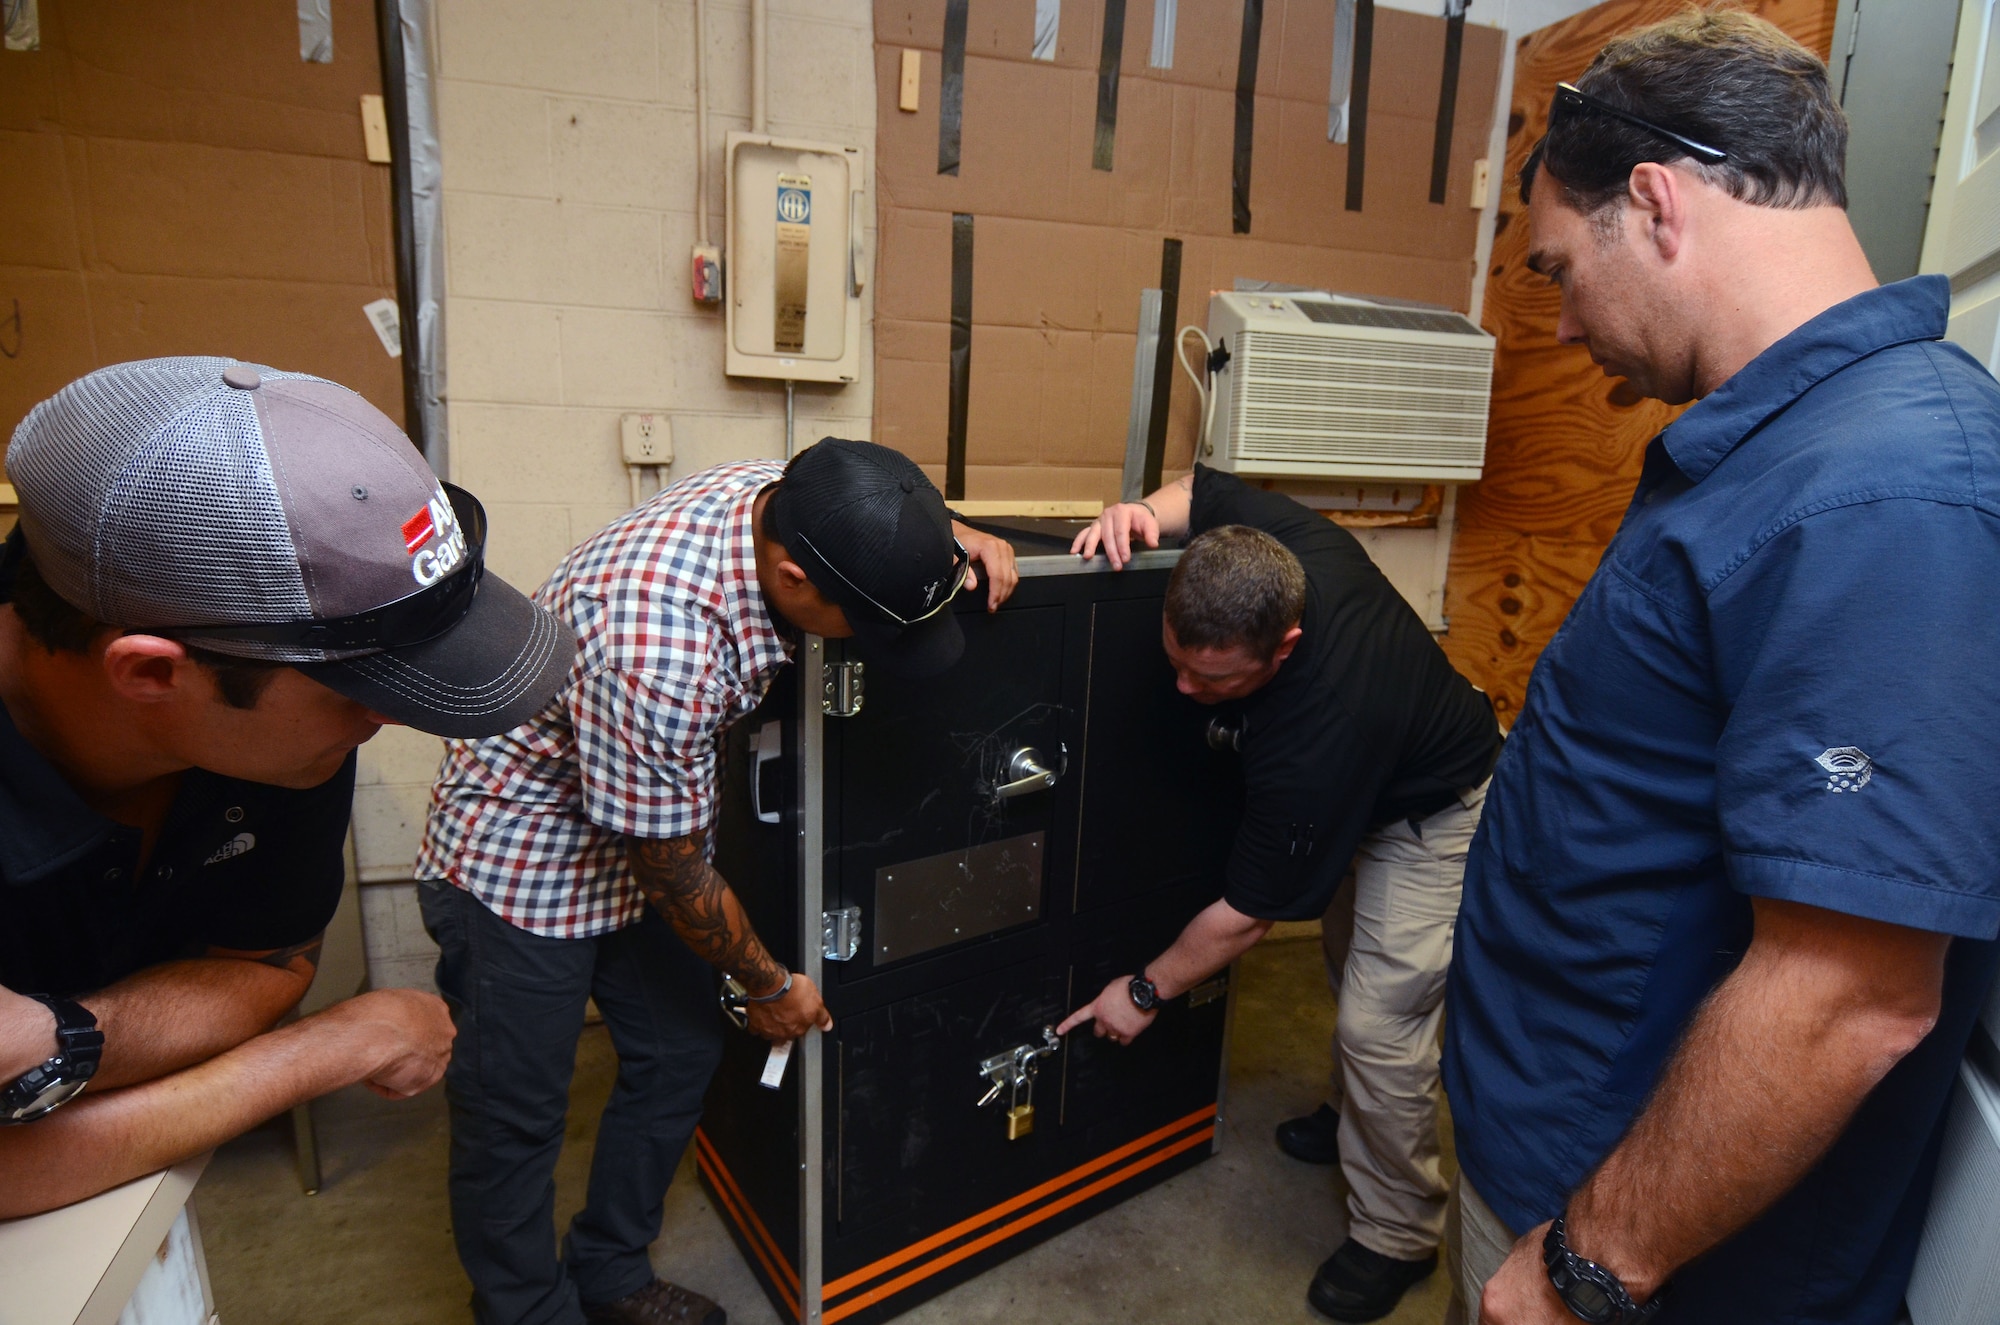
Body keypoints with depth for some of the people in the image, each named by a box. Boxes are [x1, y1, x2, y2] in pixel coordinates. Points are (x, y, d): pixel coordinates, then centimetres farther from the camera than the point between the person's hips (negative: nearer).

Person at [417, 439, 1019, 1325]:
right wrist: (769, 986, -7)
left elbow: (879, 536, 9)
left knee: (681, 1054, 14)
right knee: (516, 1118, 6)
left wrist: (954, 542, -13)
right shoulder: (651, 651, -40)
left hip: (640, 840, 8)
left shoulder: (784, 499, -18)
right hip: (520, 860, -7)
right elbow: (674, 875, -24)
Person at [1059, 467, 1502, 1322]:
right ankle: (1355, 1118, 47)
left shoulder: (1310, 748, -44)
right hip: (1365, 785, 9)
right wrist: (1144, 514, -28)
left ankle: (1395, 1236, 15)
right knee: (1353, 970, 23)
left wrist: (1146, 993, -15)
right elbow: (1196, 487, -5)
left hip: (1437, 813, -8)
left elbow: (1248, 913, -30)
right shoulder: (1261, 536, -29)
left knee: (1380, 1023, -8)